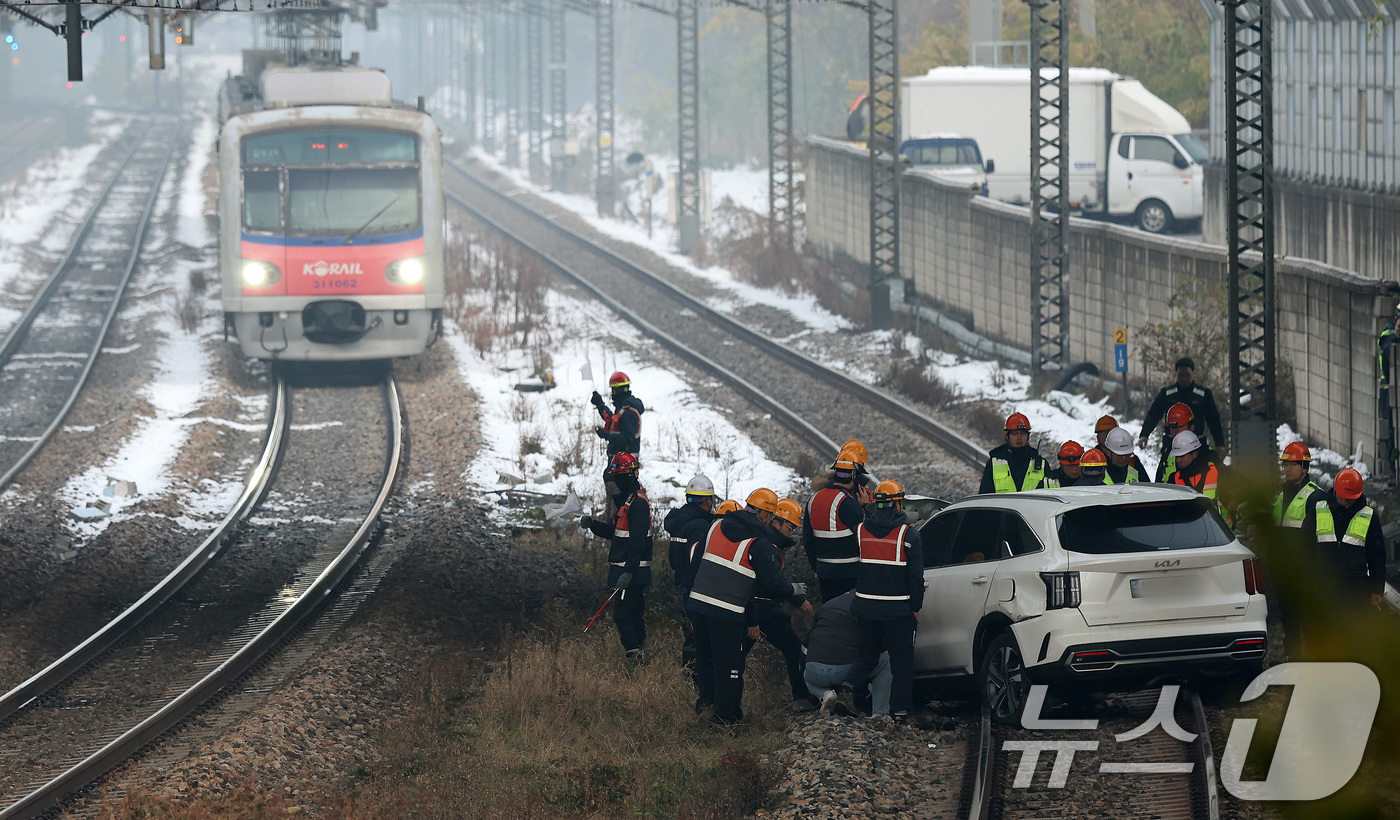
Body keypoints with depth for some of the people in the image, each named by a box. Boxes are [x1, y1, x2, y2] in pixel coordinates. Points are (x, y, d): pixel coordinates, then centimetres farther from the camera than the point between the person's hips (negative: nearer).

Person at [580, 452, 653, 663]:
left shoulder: (638, 503, -16)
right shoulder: (624, 499, 17)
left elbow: (638, 542, -22)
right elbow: (615, 532, 22)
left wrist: (629, 572, -27)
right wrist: (593, 525, 5)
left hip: (633, 571, -10)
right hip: (625, 569, 10)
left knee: (621, 614, -13)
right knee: (634, 615, 13)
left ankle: (635, 655, -14)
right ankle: (639, 657, 18)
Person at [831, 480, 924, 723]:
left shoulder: (860, 531, 2)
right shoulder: (908, 534, -9)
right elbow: (916, 575, -8)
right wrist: (915, 607, 1)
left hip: (865, 607, 4)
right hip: (898, 609, -4)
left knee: (867, 655, 16)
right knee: (901, 659, 7)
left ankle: (847, 690, -7)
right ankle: (899, 709, 7)